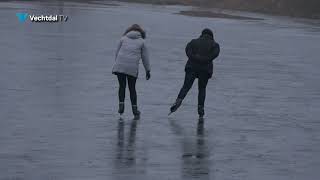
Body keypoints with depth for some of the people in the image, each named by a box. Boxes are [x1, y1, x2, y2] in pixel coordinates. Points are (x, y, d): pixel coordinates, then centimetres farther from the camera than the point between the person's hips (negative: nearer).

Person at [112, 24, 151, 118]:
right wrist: (148, 70, 17)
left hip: (120, 65, 0)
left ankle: (121, 104, -4)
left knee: (122, 86, 12)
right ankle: (134, 108, 9)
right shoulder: (142, 41, 10)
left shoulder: (123, 38, 12)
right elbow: (145, 57, 11)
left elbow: (117, 53, 11)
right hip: (133, 68, 0)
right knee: (132, 88, 10)